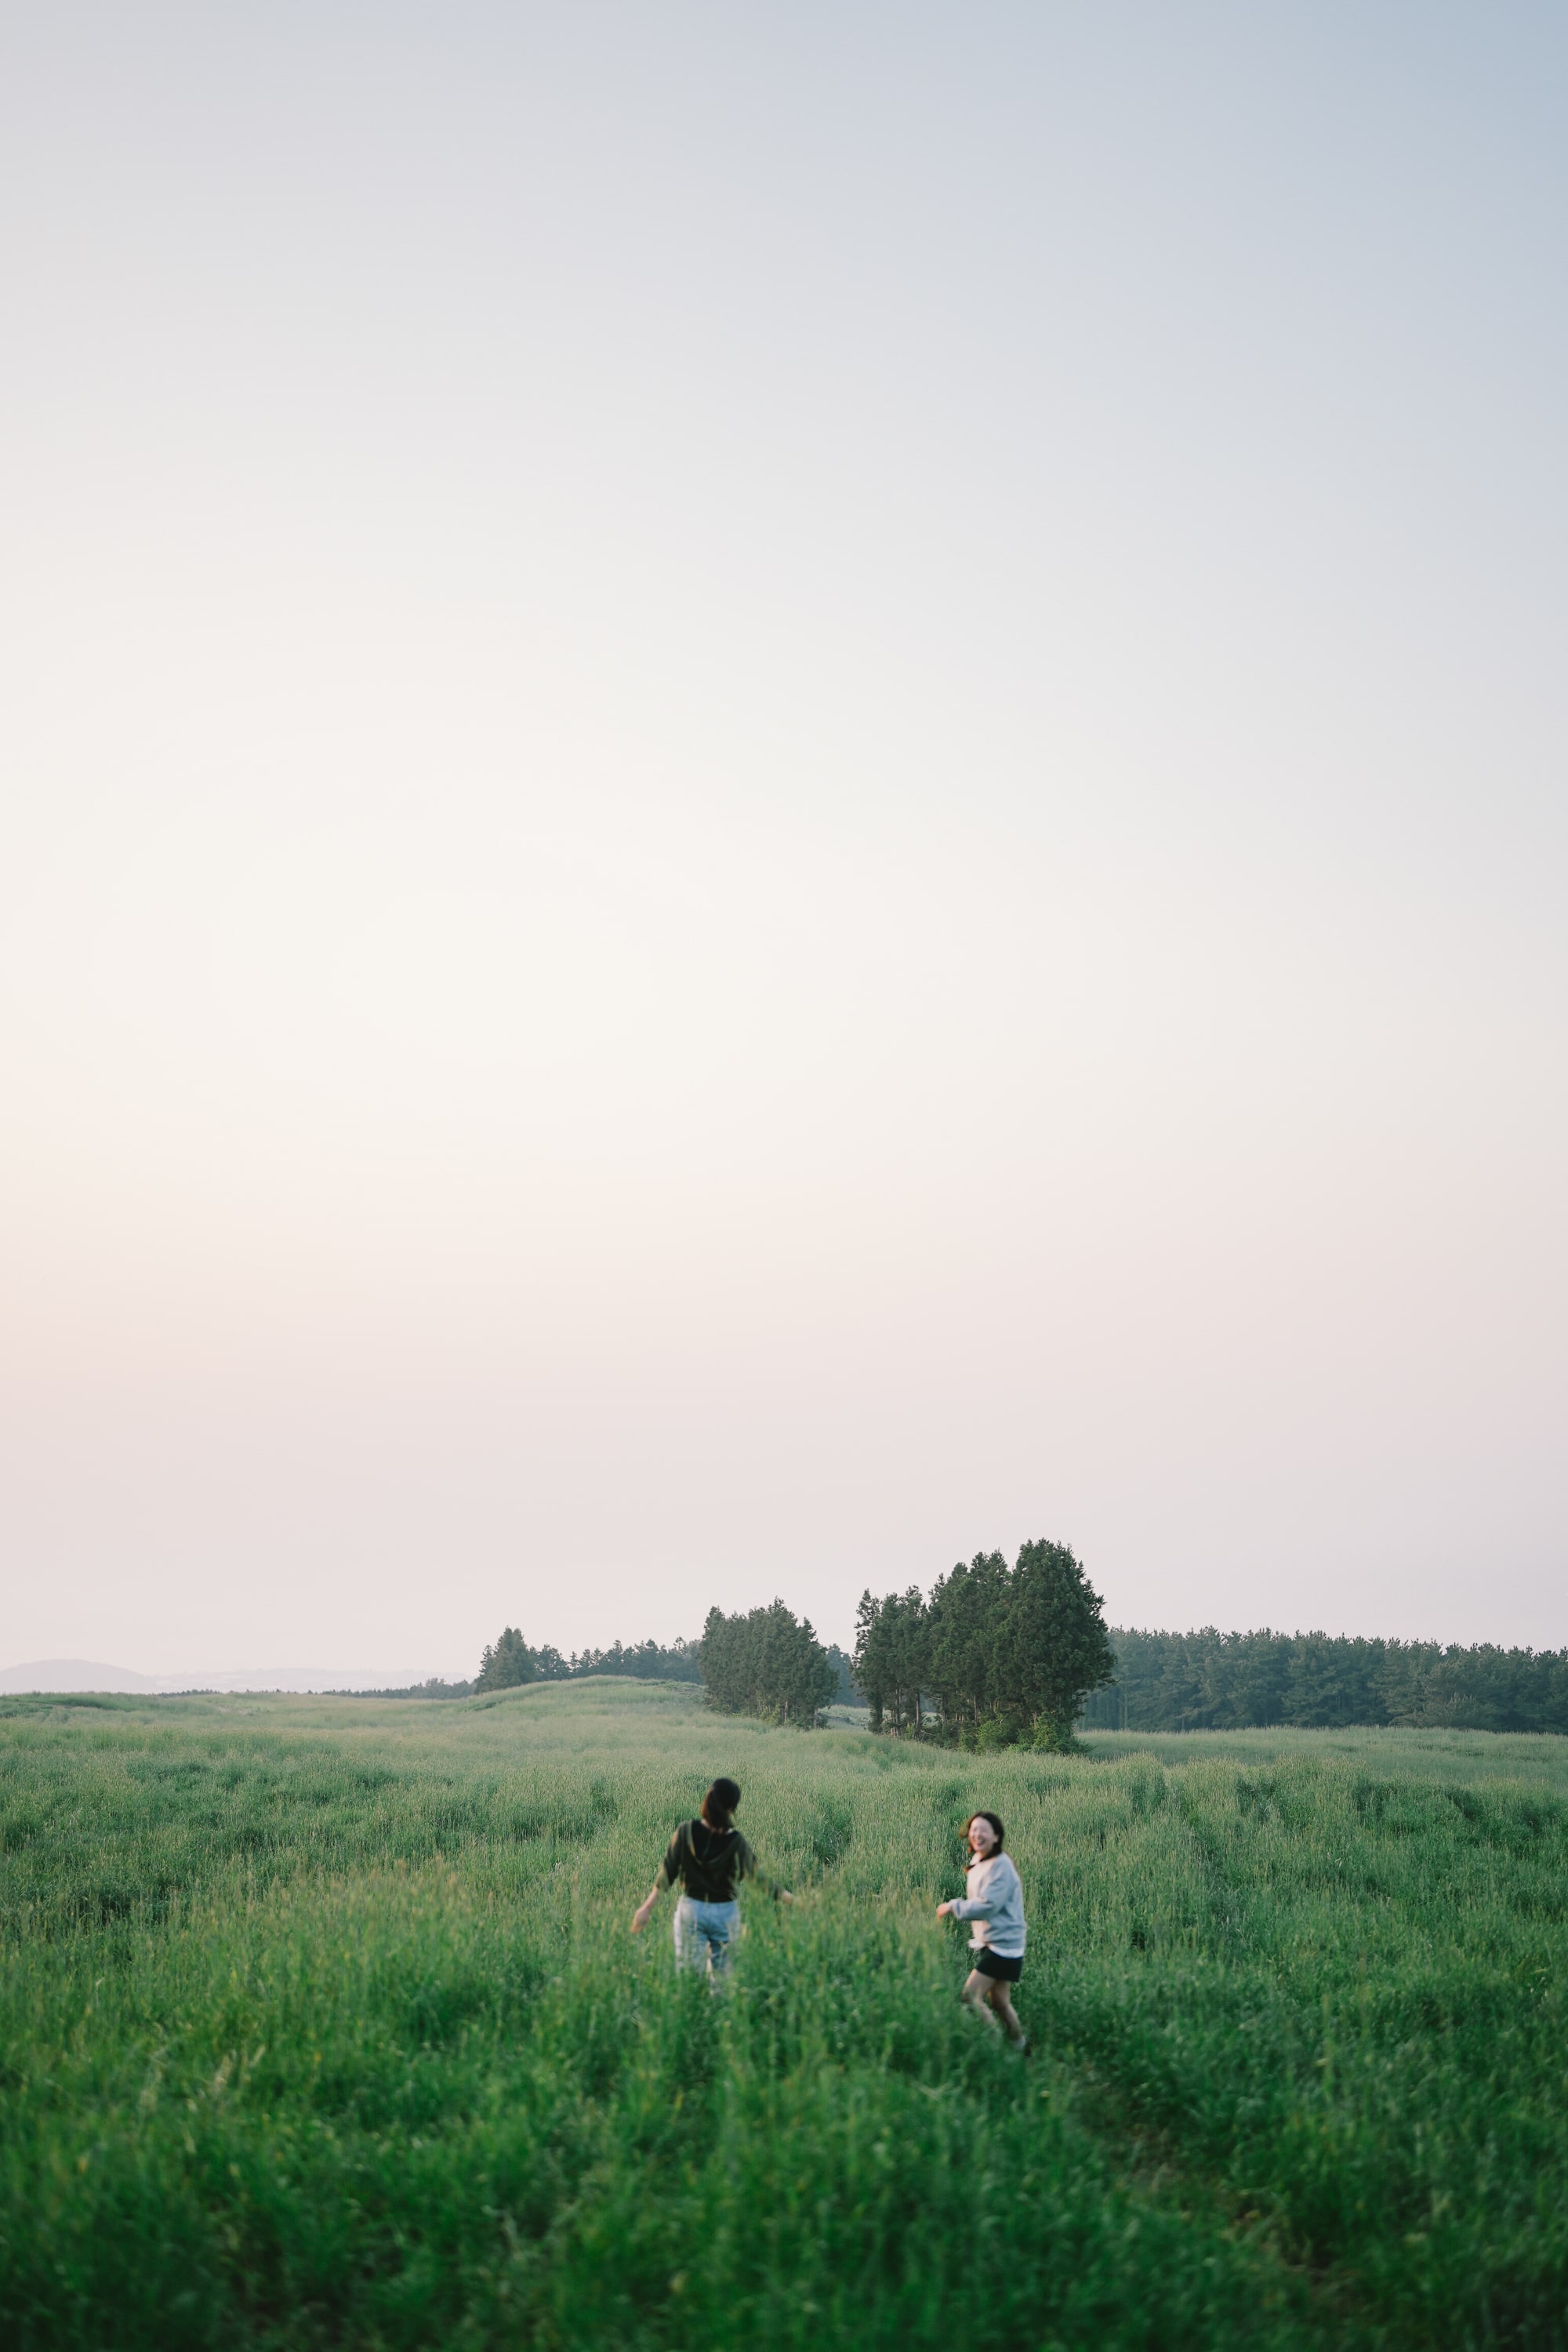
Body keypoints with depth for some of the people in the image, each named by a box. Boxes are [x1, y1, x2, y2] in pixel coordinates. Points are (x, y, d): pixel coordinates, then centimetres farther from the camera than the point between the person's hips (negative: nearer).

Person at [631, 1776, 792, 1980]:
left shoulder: (686, 1832, -13)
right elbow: (756, 1877, -7)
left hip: (690, 1909, 1)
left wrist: (647, 1908, -2)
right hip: (725, 1913, -1)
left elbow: (668, 1871, -9)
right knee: (720, 1974, 12)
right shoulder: (736, 1842, -16)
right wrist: (786, 1896, 6)